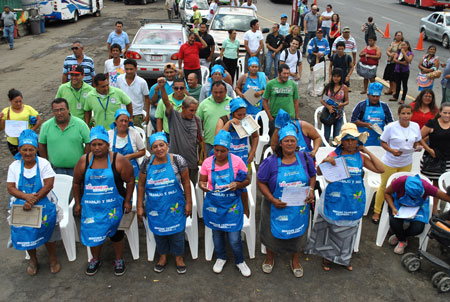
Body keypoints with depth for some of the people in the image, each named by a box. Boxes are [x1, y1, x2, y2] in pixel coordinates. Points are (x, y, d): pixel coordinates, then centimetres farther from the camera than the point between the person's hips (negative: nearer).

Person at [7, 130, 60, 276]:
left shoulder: (44, 164, -9)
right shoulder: (14, 166, -1)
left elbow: (48, 185, -15)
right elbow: (10, 188, -6)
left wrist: (33, 200, -23)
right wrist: (26, 196, -25)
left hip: (43, 206, -2)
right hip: (21, 207, 2)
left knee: (48, 232, 0)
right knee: (26, 234, 6)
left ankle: (53, 259, 23)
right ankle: (33, 261, 30)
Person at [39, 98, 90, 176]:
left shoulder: (80, 124, -6)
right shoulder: (46, 126, 0)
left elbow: (89, 144, -3)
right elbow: (42, 145, 10)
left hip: (76, 169, -1)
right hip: (56, 170, 1)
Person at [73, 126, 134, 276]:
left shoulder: (119, 160, -10)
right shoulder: (84, 161, -3)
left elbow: (130, 181, -4)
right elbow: (76, 183, 7)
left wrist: (127, 201, -6)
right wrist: (78, 203, 7)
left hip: (113, 206, -2)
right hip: (90, 206, 2)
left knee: (116, 233, 11)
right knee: (93, 233, 12)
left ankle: (119, 260, 32)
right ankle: (95, 260, 36)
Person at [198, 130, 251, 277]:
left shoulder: (237, 161, -12)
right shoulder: (207, 162, -8)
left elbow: (247, 180, -3)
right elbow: (201, 181, 3)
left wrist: (238, 185, -24)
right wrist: (203, 186, -21)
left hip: (232, 206, -2)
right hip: (213, 205, 2)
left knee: (234, 238, 2)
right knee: (217, 233, 19)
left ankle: (240, 261, 30)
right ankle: (221, 258, 46)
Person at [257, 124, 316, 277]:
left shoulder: (305, 158, -6)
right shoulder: (270, 162, -15)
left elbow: (312, 176, 7)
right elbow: (261, 182, -9)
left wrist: (311, 190, -11)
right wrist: (272, 199, -20)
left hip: (299, 206, 2)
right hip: (276, 206, -2)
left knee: (297, 232, 20)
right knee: (273, 232, 16)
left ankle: (295, 261, 45)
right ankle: (270, 258, 46)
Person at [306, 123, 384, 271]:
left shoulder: (361, 157, 1)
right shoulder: (334, 155, -5)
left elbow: (381, 169, -6)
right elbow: (319, 173, -4)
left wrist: (367, 151, -6)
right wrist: (324, 161, -24)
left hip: (354, 200, 2)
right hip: (335, 198, -2)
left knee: (348, 230, 15)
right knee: (331, 227, 9)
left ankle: (344, 258, 36)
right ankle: (327, 255, 30)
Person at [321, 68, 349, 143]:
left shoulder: (344, 87, 1)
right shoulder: (328, 86, 1)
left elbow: (347, 101, 6)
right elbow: (322, 100, 1)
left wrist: (342, 104, -16)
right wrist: (328, 107, -17)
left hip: (339, 114, 0)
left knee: (337, 136, 6)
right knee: (326, 136, 5)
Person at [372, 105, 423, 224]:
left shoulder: (415, 126, -3)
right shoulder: (391, 127, -16)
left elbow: (417, 142, 10)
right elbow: (383, 142, -9)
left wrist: (418, 147, -13)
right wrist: (392, 150, -27)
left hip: (407, 163, 4)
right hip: (390, 163, -4)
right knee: (384, 186, 9)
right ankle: (376, 212, 23)